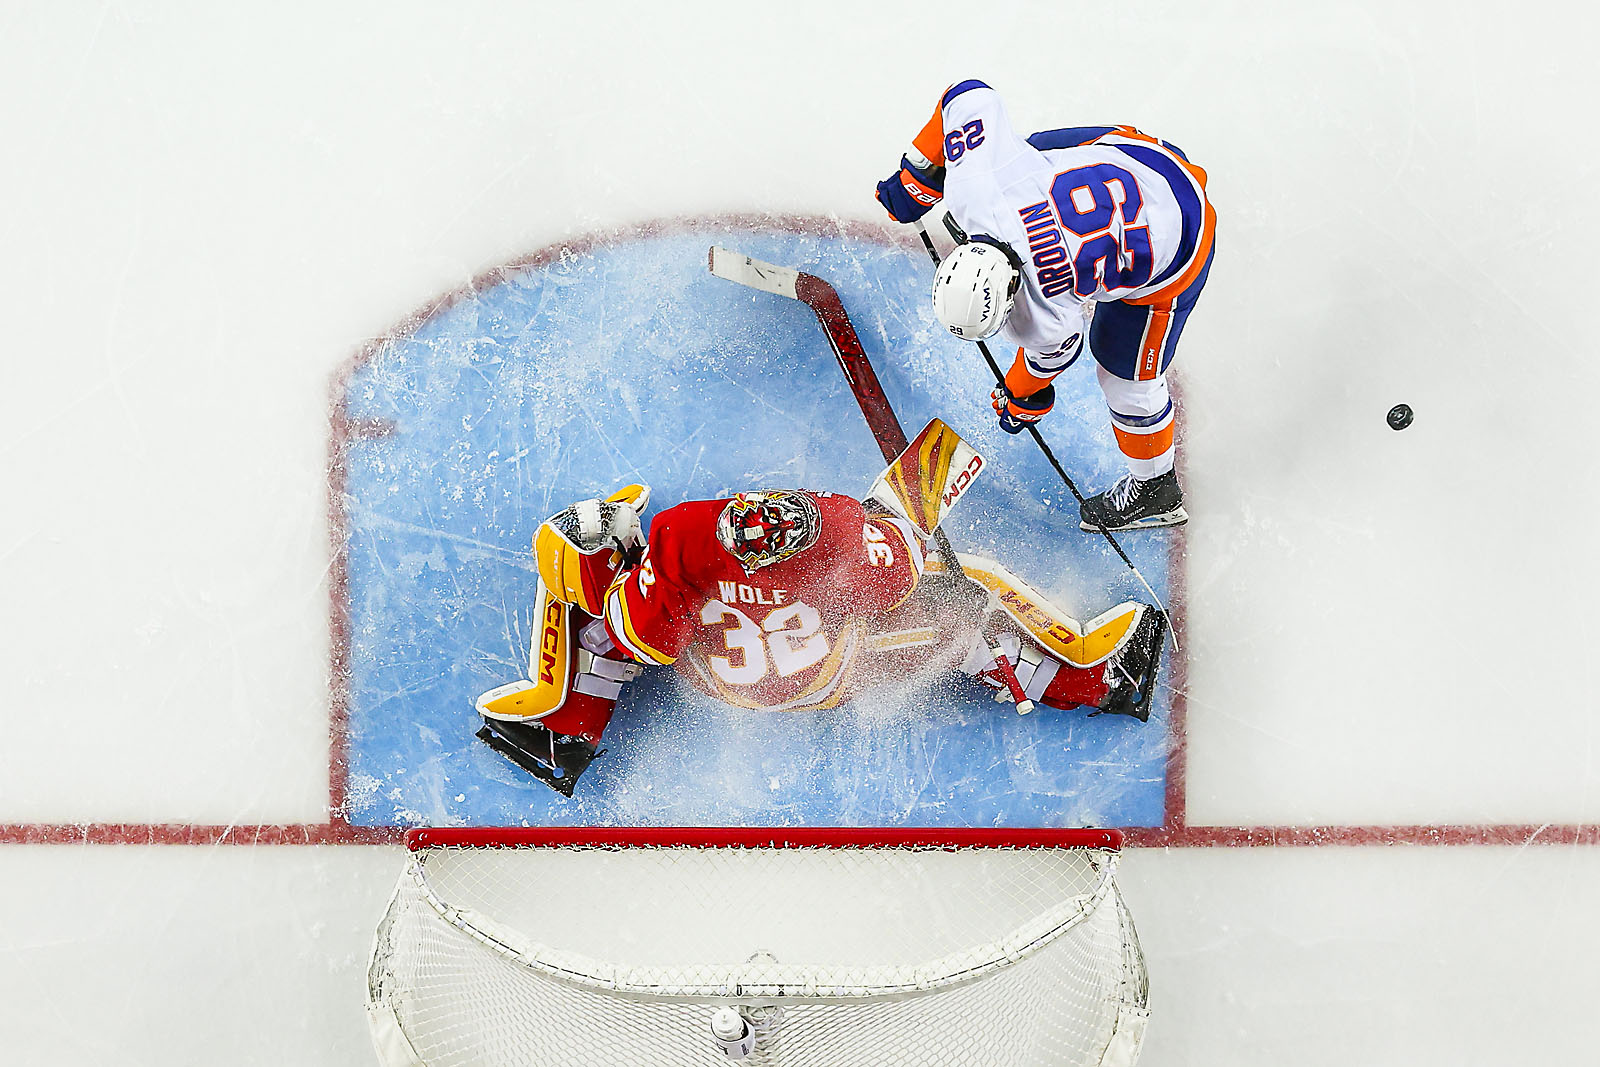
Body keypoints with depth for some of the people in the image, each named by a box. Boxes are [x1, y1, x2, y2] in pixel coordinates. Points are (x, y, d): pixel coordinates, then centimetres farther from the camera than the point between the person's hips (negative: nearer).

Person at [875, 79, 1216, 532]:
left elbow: (1052, 353, -10)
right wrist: (916, 174, -5)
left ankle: (1155, 488, 33)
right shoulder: (969, 188, -28)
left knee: (1126, 376, 8)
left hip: (1174, 251, -6)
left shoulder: (1051, 321, -33)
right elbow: (970, 95, -14)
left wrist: (1022, 399, 11)